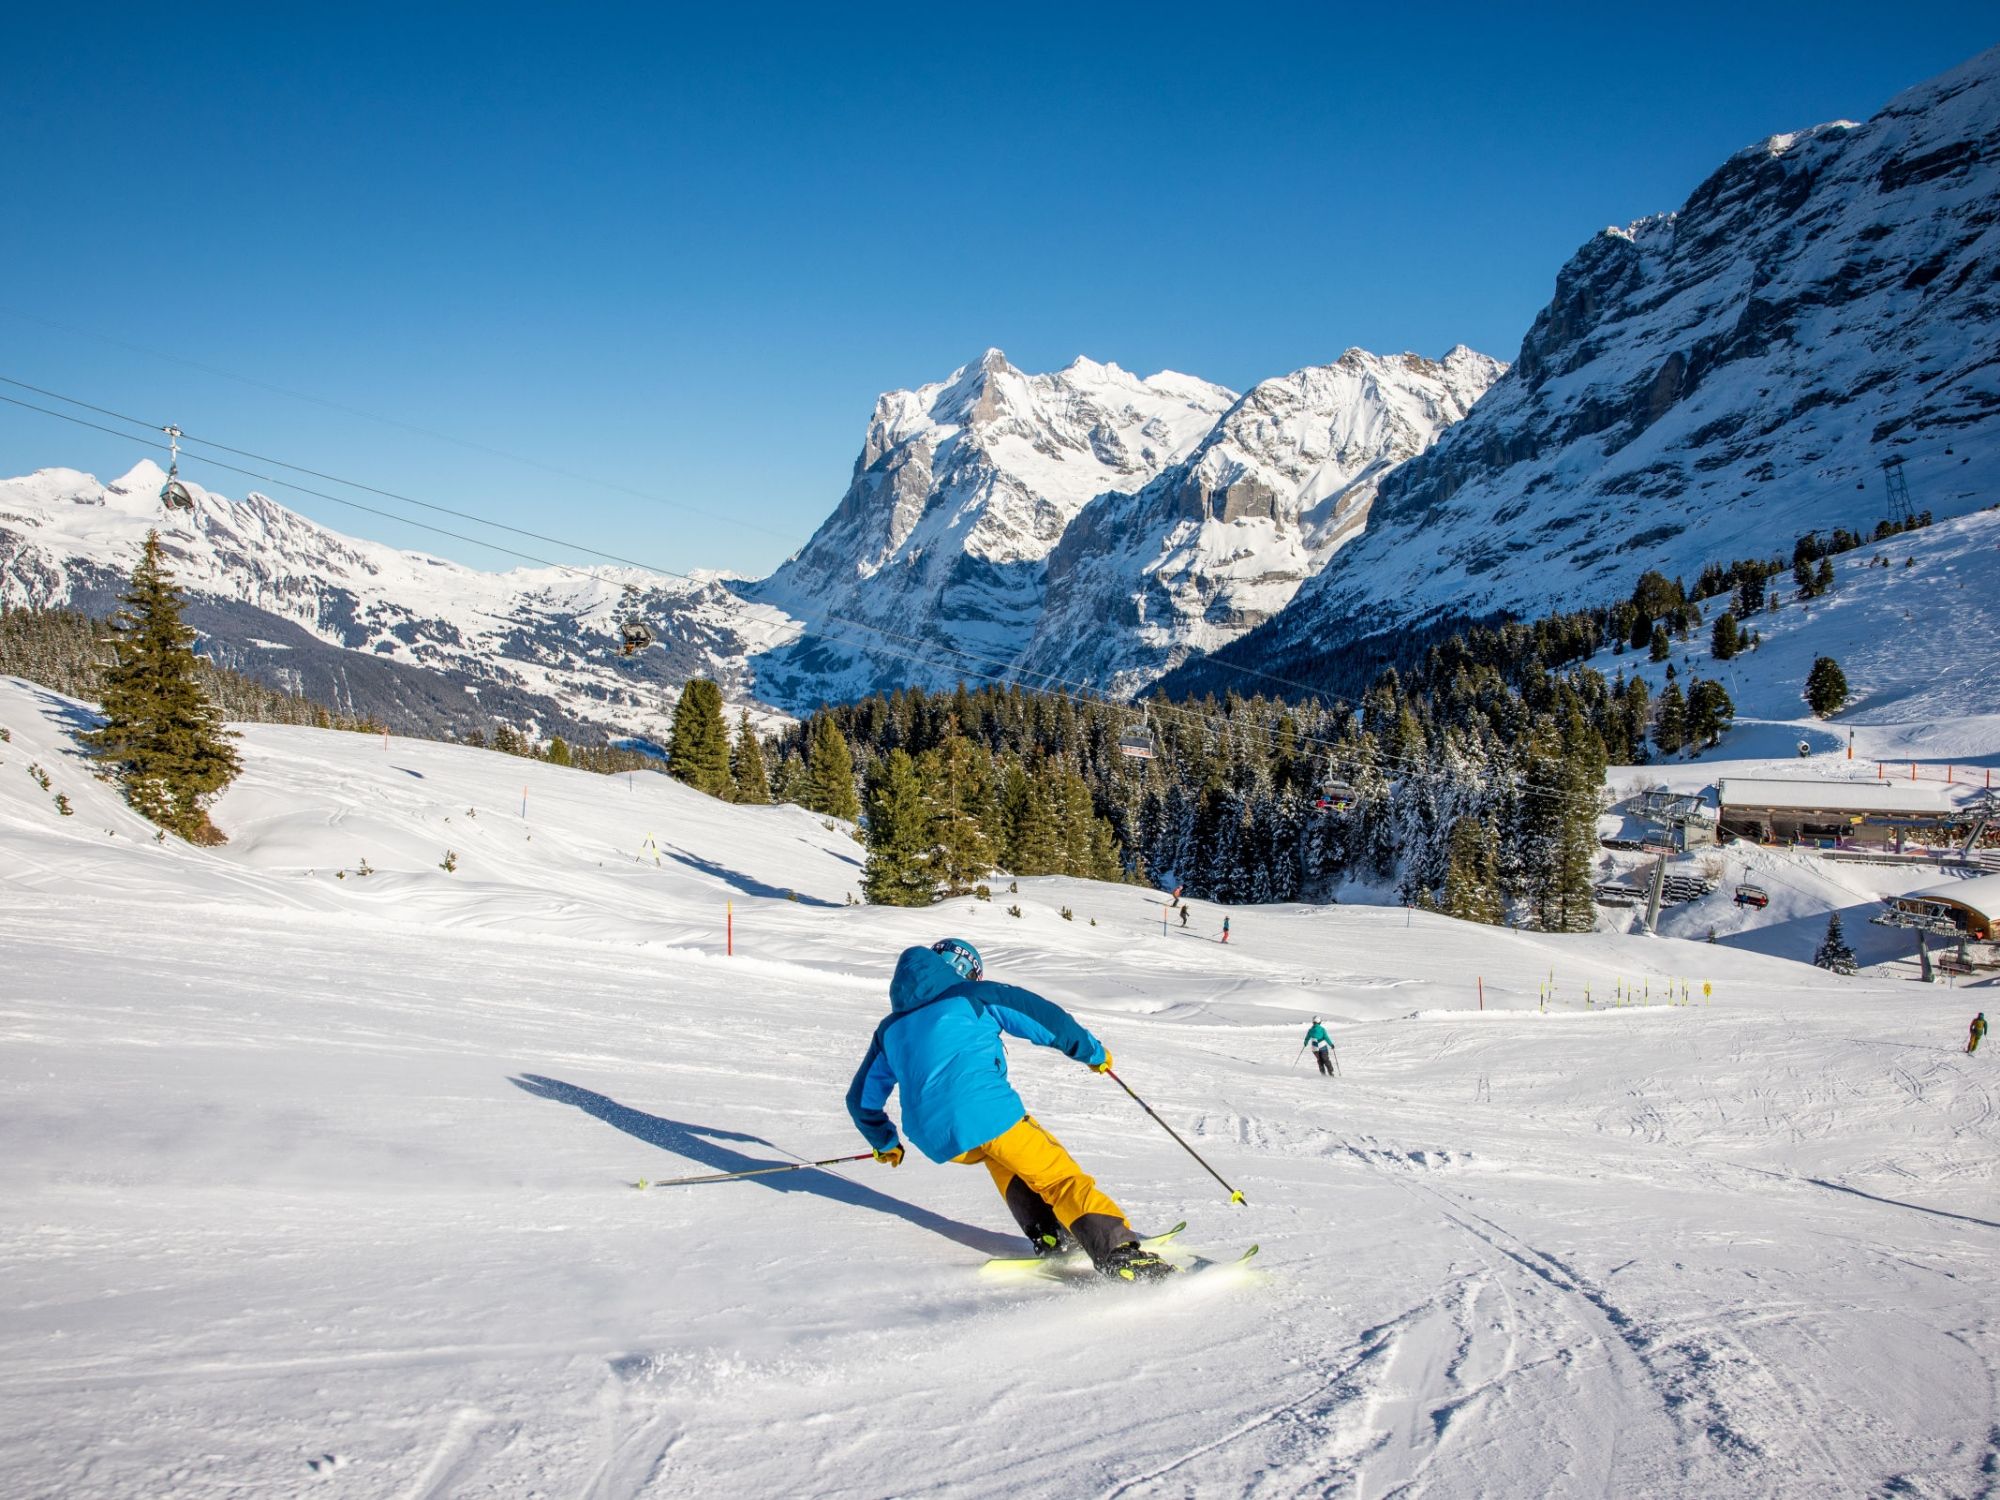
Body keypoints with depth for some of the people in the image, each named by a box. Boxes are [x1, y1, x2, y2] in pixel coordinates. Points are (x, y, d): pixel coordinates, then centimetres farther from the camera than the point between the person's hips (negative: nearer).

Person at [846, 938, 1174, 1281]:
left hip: (935, 1140, 5)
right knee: (1062, 1177, 3)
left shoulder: (889, 1028, 26)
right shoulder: (975, 995, 14)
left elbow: (862, 1099, 32)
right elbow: (1045, 1018, 9)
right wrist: (1093, 1051, 23)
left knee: (1000, 1154, 33)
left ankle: (1047, 1236, 20)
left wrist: (885, 1143, 49)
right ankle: (1121, 1252, -15)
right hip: (988, 1112, -5)